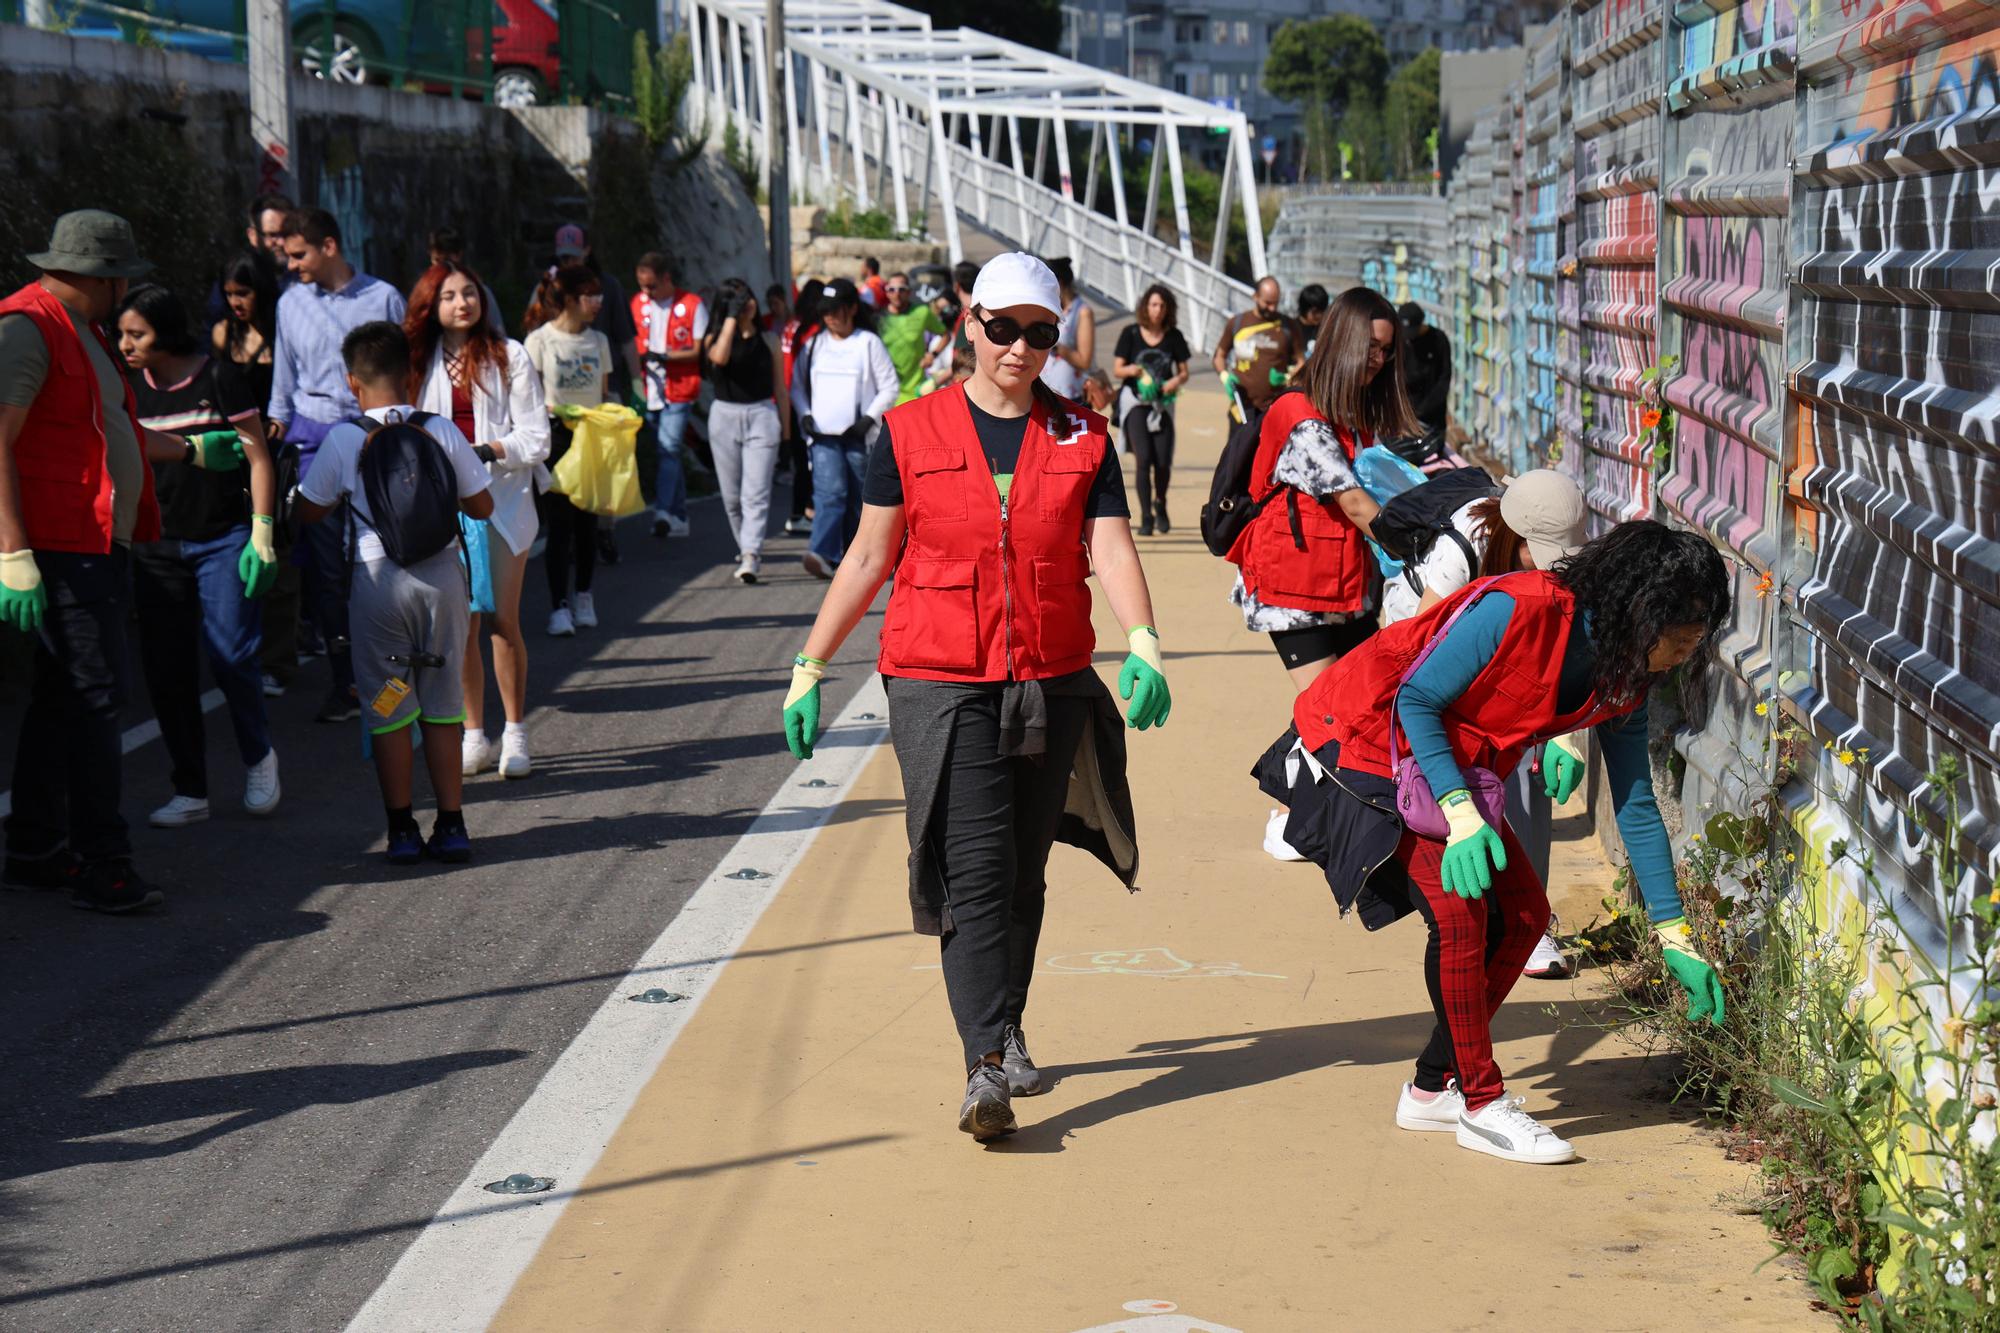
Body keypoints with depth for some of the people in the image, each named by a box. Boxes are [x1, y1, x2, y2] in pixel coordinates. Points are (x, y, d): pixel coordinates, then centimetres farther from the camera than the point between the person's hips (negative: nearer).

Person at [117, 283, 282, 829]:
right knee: (166, 669, 2)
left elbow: (257, 457, -3)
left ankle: (258, 758, 14)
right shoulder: (130, 391, 6)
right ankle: (190, 792, 11)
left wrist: (262, 534, -8)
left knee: (230, 654, -12)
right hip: (156, 546, 4)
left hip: (222, 538, -4)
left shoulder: (218, 379, -7)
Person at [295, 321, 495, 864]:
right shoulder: (442, 432, 0)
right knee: (443, 705, 11)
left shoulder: (342, 439, -5)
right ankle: (451, 825, 12)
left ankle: (403, 829, 8)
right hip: (442, 572, 2)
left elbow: (310, 512, 3)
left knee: (388, 709, 7)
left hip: (378, 576, -2)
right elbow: (482, 506, 6)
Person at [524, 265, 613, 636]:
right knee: (558, 521, -6)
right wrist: (556, 410, -22)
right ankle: (559, 606, -4)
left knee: (587, 519, 6)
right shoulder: (540, 340, -4)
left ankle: (584, 598, 16)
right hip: (555, 436, -4)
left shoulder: (598, 341, 11)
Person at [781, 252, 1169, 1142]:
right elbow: (869, 557, 7)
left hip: (1052, 684, 3)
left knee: (1023, 871, 10)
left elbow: (1110, 547, -3)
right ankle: (988, 1064, -15)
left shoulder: (1081, 437, 7)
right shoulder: (911, 433, 3)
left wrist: (1143, 645, -20)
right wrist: (810, 666, 4)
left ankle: (1004, 1031, 27)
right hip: (939, 684, -2)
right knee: (973, 870, -11)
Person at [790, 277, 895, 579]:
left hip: (859, 436, -1)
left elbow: (889, 387, 2)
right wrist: (804, 415, 2)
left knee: (858, 499, 5)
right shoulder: (814, 344, 12)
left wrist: (869, 419, -9)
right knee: (829, 492, -15)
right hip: (823, 433, 1)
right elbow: (798, 384, 19)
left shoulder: (868, 343, 2)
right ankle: (823, 554, -28)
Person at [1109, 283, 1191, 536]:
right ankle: (1145, 516, -6)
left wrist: (1177, 380, -13)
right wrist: (1132, 370, -20)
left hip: (1163, 401, 2)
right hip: (1135, 400, -2)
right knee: (1143, 457, -15)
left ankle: (1160, 504, 25)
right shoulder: (1130, 333, 0)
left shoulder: (1174, 336, 5)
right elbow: (1117, 370, 2)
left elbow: (1184, 371, 10)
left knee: (1164, 461, -5)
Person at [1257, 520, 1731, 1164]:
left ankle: (1432, 1088, 14)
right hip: (1359, 743, -8)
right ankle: (1480, 1104, -7)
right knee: (1458, 910, -20)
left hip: (1451, 765, 8)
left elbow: (1636, 808, 1)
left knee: (1522, 914, 1)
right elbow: (1415, 701, -25)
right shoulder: (1519, 610, -30)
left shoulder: (1622, 681, -6)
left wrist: (1675, 939, 1)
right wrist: (1461, 815, -33)